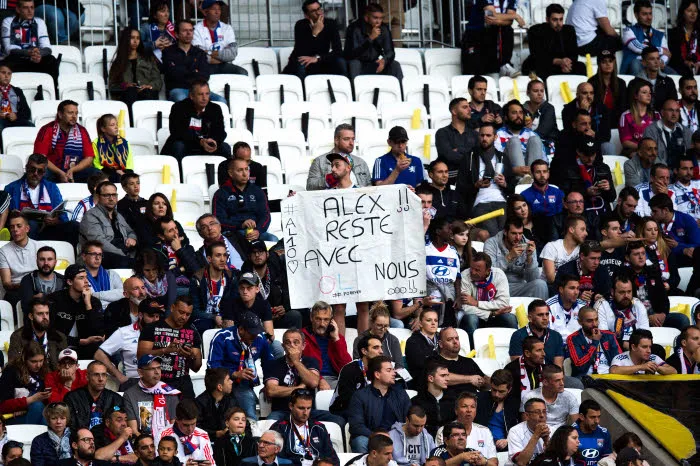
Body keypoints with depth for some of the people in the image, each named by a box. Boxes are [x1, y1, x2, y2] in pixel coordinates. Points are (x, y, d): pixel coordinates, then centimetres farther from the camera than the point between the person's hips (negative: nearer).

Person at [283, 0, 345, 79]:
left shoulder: (331, 24, -9)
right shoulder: (301, 25, -16)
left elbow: (338, 52, -17)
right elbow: (300, 53, -27)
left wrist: (317, 58, -31)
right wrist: (315, 33, -34)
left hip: (321, 64, 3)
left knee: (340, 62, -25)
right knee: (300, 64, -36)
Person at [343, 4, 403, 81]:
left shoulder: (384, 29, -6)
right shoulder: (355, 28, -21)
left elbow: (390, 52, -7)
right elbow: (352, 54, -32)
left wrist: (384, 60, -32)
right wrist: (370, 38, -39)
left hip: (373, 66, 4)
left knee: (395, 65, -14)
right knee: (354, 63, -34)